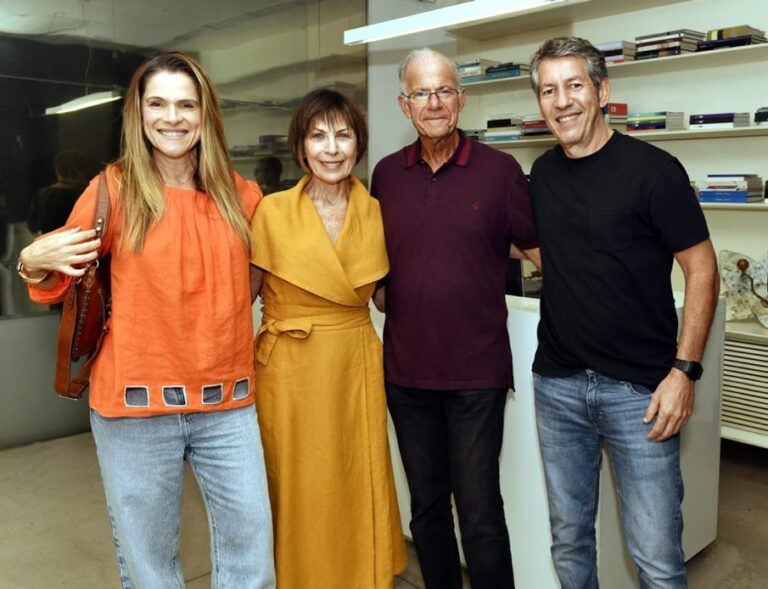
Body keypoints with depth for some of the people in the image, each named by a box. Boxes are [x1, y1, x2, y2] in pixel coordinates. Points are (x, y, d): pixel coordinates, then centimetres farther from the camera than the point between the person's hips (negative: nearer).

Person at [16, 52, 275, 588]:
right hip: (136, 406, -2)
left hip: (228, 404, 2)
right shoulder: (115, 189, -5)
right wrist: (37, 264, -16)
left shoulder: (241, 196, 3)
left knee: (251, 543, 10)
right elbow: (56, 286, 3)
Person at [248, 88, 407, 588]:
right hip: (291, 369, -2)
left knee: (359, 492, 13)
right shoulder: (272, 212, -7)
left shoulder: (375, 213, 3)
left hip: (357, 366, 3)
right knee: (299, 496, 9)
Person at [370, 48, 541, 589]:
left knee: (480, 511, 3)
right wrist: (382, 297, 5)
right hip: (406, 371, 4)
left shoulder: (500, 169, -4)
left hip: (477, 372, -3)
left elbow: (540, 250, 0)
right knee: (426, 505, 17)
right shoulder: (386, 174, 6)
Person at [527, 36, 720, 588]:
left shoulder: (653, 169, -9)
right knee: (569, 538, 17)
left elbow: (701, 270, -8)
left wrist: (684, 370, -14)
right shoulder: (543, 172, 7)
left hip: (640, 390, -4)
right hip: (558, 384, 5)